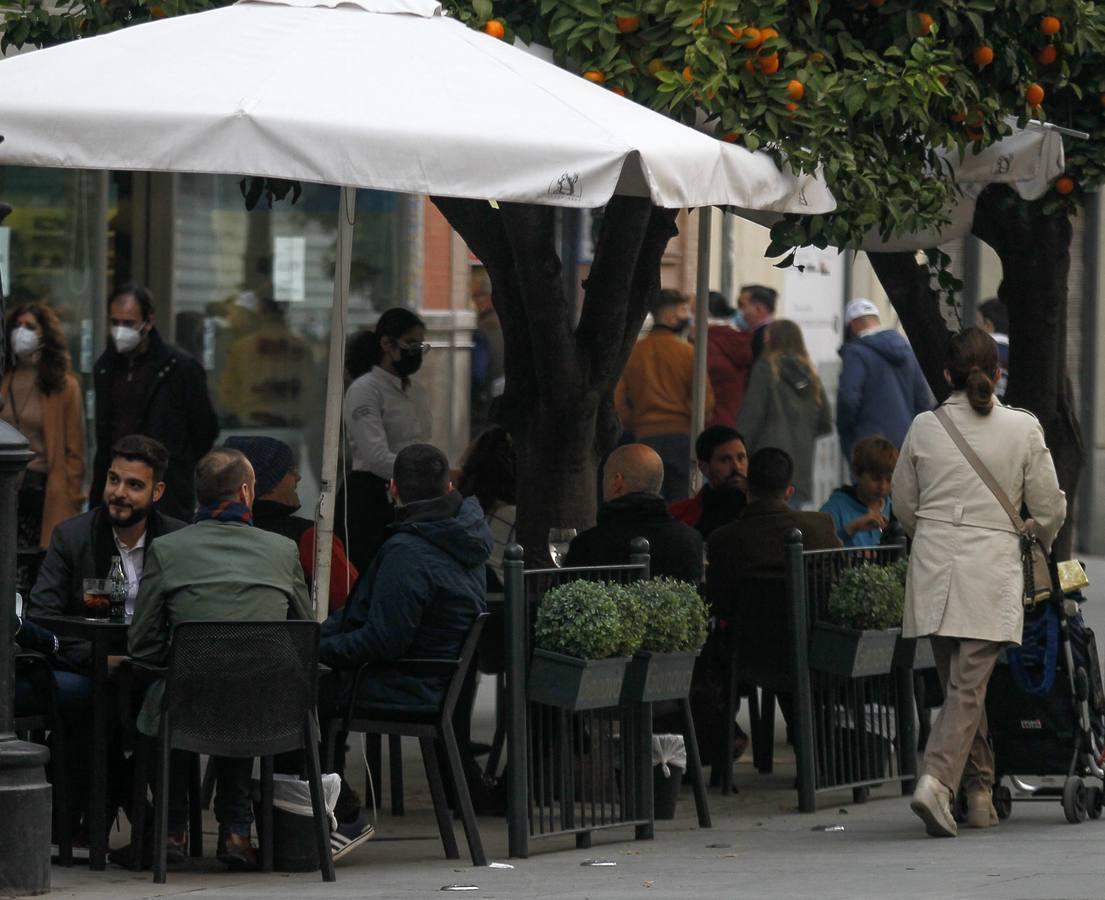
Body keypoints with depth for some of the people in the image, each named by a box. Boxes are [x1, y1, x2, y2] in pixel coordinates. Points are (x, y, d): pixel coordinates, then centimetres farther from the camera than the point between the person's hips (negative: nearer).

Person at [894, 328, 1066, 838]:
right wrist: (1035, 546, 25)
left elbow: (904, 506, 12)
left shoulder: (924, 428, 2)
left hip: (934, 569, 3)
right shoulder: (1022, 429, -3)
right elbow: (1049, 509, 3)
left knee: (959, 685, 14)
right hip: (992, 571, -3)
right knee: (968, 687, -5)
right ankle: (936, 779, -23)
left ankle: (979, 792, 18)